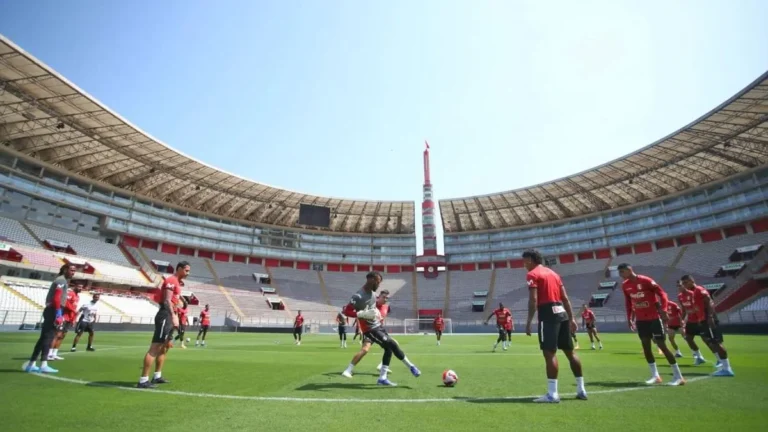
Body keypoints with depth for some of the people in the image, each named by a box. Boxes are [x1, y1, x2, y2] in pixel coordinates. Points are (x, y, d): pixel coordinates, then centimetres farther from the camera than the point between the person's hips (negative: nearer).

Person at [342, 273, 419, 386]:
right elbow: (345, 311, -24)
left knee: (388, 348, 9)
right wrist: (363, 314, -32)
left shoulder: (373, 293, 4)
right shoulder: (359, 296, -24)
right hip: (370, 329, -9)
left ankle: (382, 378, 19)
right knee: (392, 345, -10)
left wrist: (378, 314, 10)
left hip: (378, 325, 9)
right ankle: (411, 366, 9)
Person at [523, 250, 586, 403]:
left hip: (548, 315, -8)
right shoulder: (553, 273, 20)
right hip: (561, 313, 8)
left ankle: (552, 394, -7)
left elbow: (533, 300, -14)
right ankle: (581, 390, 21)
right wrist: (571, 318, 18)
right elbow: (565, 298, 17)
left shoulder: (532, 274, -4)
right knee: (570, 351, 14)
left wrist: (529, 321, -12)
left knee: (549, 353, -7)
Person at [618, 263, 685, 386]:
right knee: (645, 346, 5)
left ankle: (678, 376, 7)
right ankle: (655, 376, 15)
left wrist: (663, 311, -25)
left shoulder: (645, 280, -16)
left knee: (662, 345, -4)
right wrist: (629, 318, 10)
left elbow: (662, 293, -16)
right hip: (640, 319, 6)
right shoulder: (625, 286, 3)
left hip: (654, 317, -6)